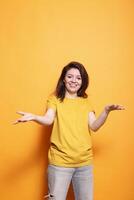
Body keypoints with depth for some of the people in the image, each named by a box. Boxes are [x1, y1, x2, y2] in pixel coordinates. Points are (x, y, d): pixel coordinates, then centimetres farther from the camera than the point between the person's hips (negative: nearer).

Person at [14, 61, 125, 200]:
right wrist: (33, 117, -36)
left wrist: (106, 111, -18)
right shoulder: (55, 98, 1)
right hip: (60, 162, -3)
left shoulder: (86, 102, 10)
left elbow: (94, 126, -1)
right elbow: (49, 120, -16)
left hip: (85, 162, 3)